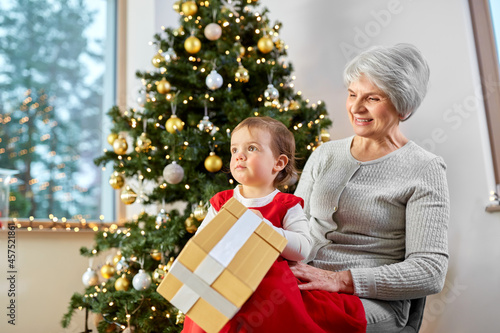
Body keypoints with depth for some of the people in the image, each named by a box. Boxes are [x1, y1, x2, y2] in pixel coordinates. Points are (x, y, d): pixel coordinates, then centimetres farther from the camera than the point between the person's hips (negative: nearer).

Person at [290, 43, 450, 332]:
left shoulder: (424, 171, -4)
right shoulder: (325, 155, 12)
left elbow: (431, 272, -10)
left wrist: (341, 280, -20)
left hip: (374, 301, -4)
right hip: (303, 285, 5)